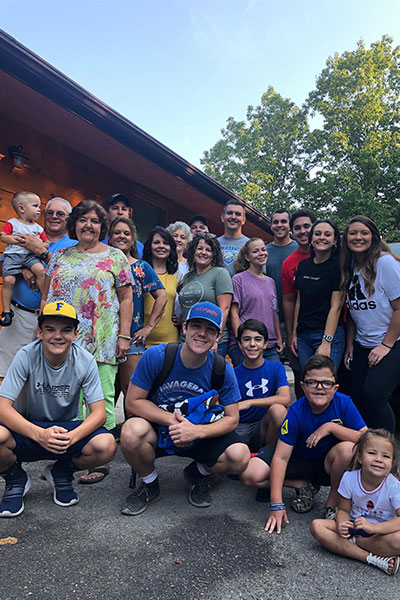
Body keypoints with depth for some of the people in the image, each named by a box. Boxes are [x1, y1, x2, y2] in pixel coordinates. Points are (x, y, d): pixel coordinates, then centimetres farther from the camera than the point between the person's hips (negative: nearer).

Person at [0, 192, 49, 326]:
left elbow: (46, 243, 15)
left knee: (41, 270, -26)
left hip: (30, 255, 2)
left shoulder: (38, 228, 16)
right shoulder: (12, 223, 8)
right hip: (13, 255, -2)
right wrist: (16, 239, -13)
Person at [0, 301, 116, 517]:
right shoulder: (26, 356, -18)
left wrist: (71, 437, -34)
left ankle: (61, 473, 8)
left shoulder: (85, 361, -14)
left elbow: (99, 413, -14)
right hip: (28, 428, -1)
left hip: (67, 429, 1)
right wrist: (40, 434, -38)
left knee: (106, 445, -27)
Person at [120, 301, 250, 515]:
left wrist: (196, 431, -26)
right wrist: (172, 420, -24)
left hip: (202, 435, 1)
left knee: (240, 456, -25)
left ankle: (198, 473, 12)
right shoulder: (156, 356, -18)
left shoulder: (223, 370, -13)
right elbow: (133, 402, -12)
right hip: (158, 429, -1)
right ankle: (149, 484, 1)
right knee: (132, 431, -34)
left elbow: (231, 419, -8)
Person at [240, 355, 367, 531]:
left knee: (348, 449, -34)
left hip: (327, 464, 0)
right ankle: (304, 486, 4)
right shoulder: (296, 412, -21)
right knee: (250, 475, -18)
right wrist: (276, 504, -25)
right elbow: (281, 457, -22)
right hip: (298, 462, 1)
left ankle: (333, 502, -7)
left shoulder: (344, 404, -18)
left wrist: (331, 427, -30)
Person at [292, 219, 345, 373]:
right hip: (303, 335, 5)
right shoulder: (303, 265, 10)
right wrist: (294, 334, 12)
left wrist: (326, 343, -16)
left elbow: (336, 307, -11)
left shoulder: (338, 266, -7)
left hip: (329, 334, -5)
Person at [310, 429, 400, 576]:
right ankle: (371, 558, -23)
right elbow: (344, 510, -5)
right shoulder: (349, 478, -13)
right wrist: (341, 525, -28)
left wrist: (373, 527, -38)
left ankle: (353, 542, -12)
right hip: (354, 526, 3)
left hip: (382, 530, -2)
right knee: (316, 526, -21)